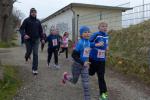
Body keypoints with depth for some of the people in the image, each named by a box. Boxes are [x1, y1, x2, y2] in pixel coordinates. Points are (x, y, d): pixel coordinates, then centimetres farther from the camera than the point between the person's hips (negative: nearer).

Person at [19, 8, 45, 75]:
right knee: (29, 52, 11)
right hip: (28, 40, -2)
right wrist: (24, 35, -26)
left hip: (36, 40, 2)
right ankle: (27, 56, 50)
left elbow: (40, 31, 13)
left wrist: (42, 38, 6)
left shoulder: (38, 21, 7)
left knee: (35, 54, -4)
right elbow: (21, 29, -8)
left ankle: (35, 69, 0)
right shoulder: (26, 20, -3)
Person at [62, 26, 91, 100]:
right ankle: (66, 76, 48)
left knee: (86, 84, 2)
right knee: (74, 81, 18)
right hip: (77, 65, -4)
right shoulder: (80, 43, -23)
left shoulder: (89, 43, -3)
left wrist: (86, 62, 9)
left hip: (85, 66, 5)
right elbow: (73, 55, -24)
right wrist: (82, 63, -26)